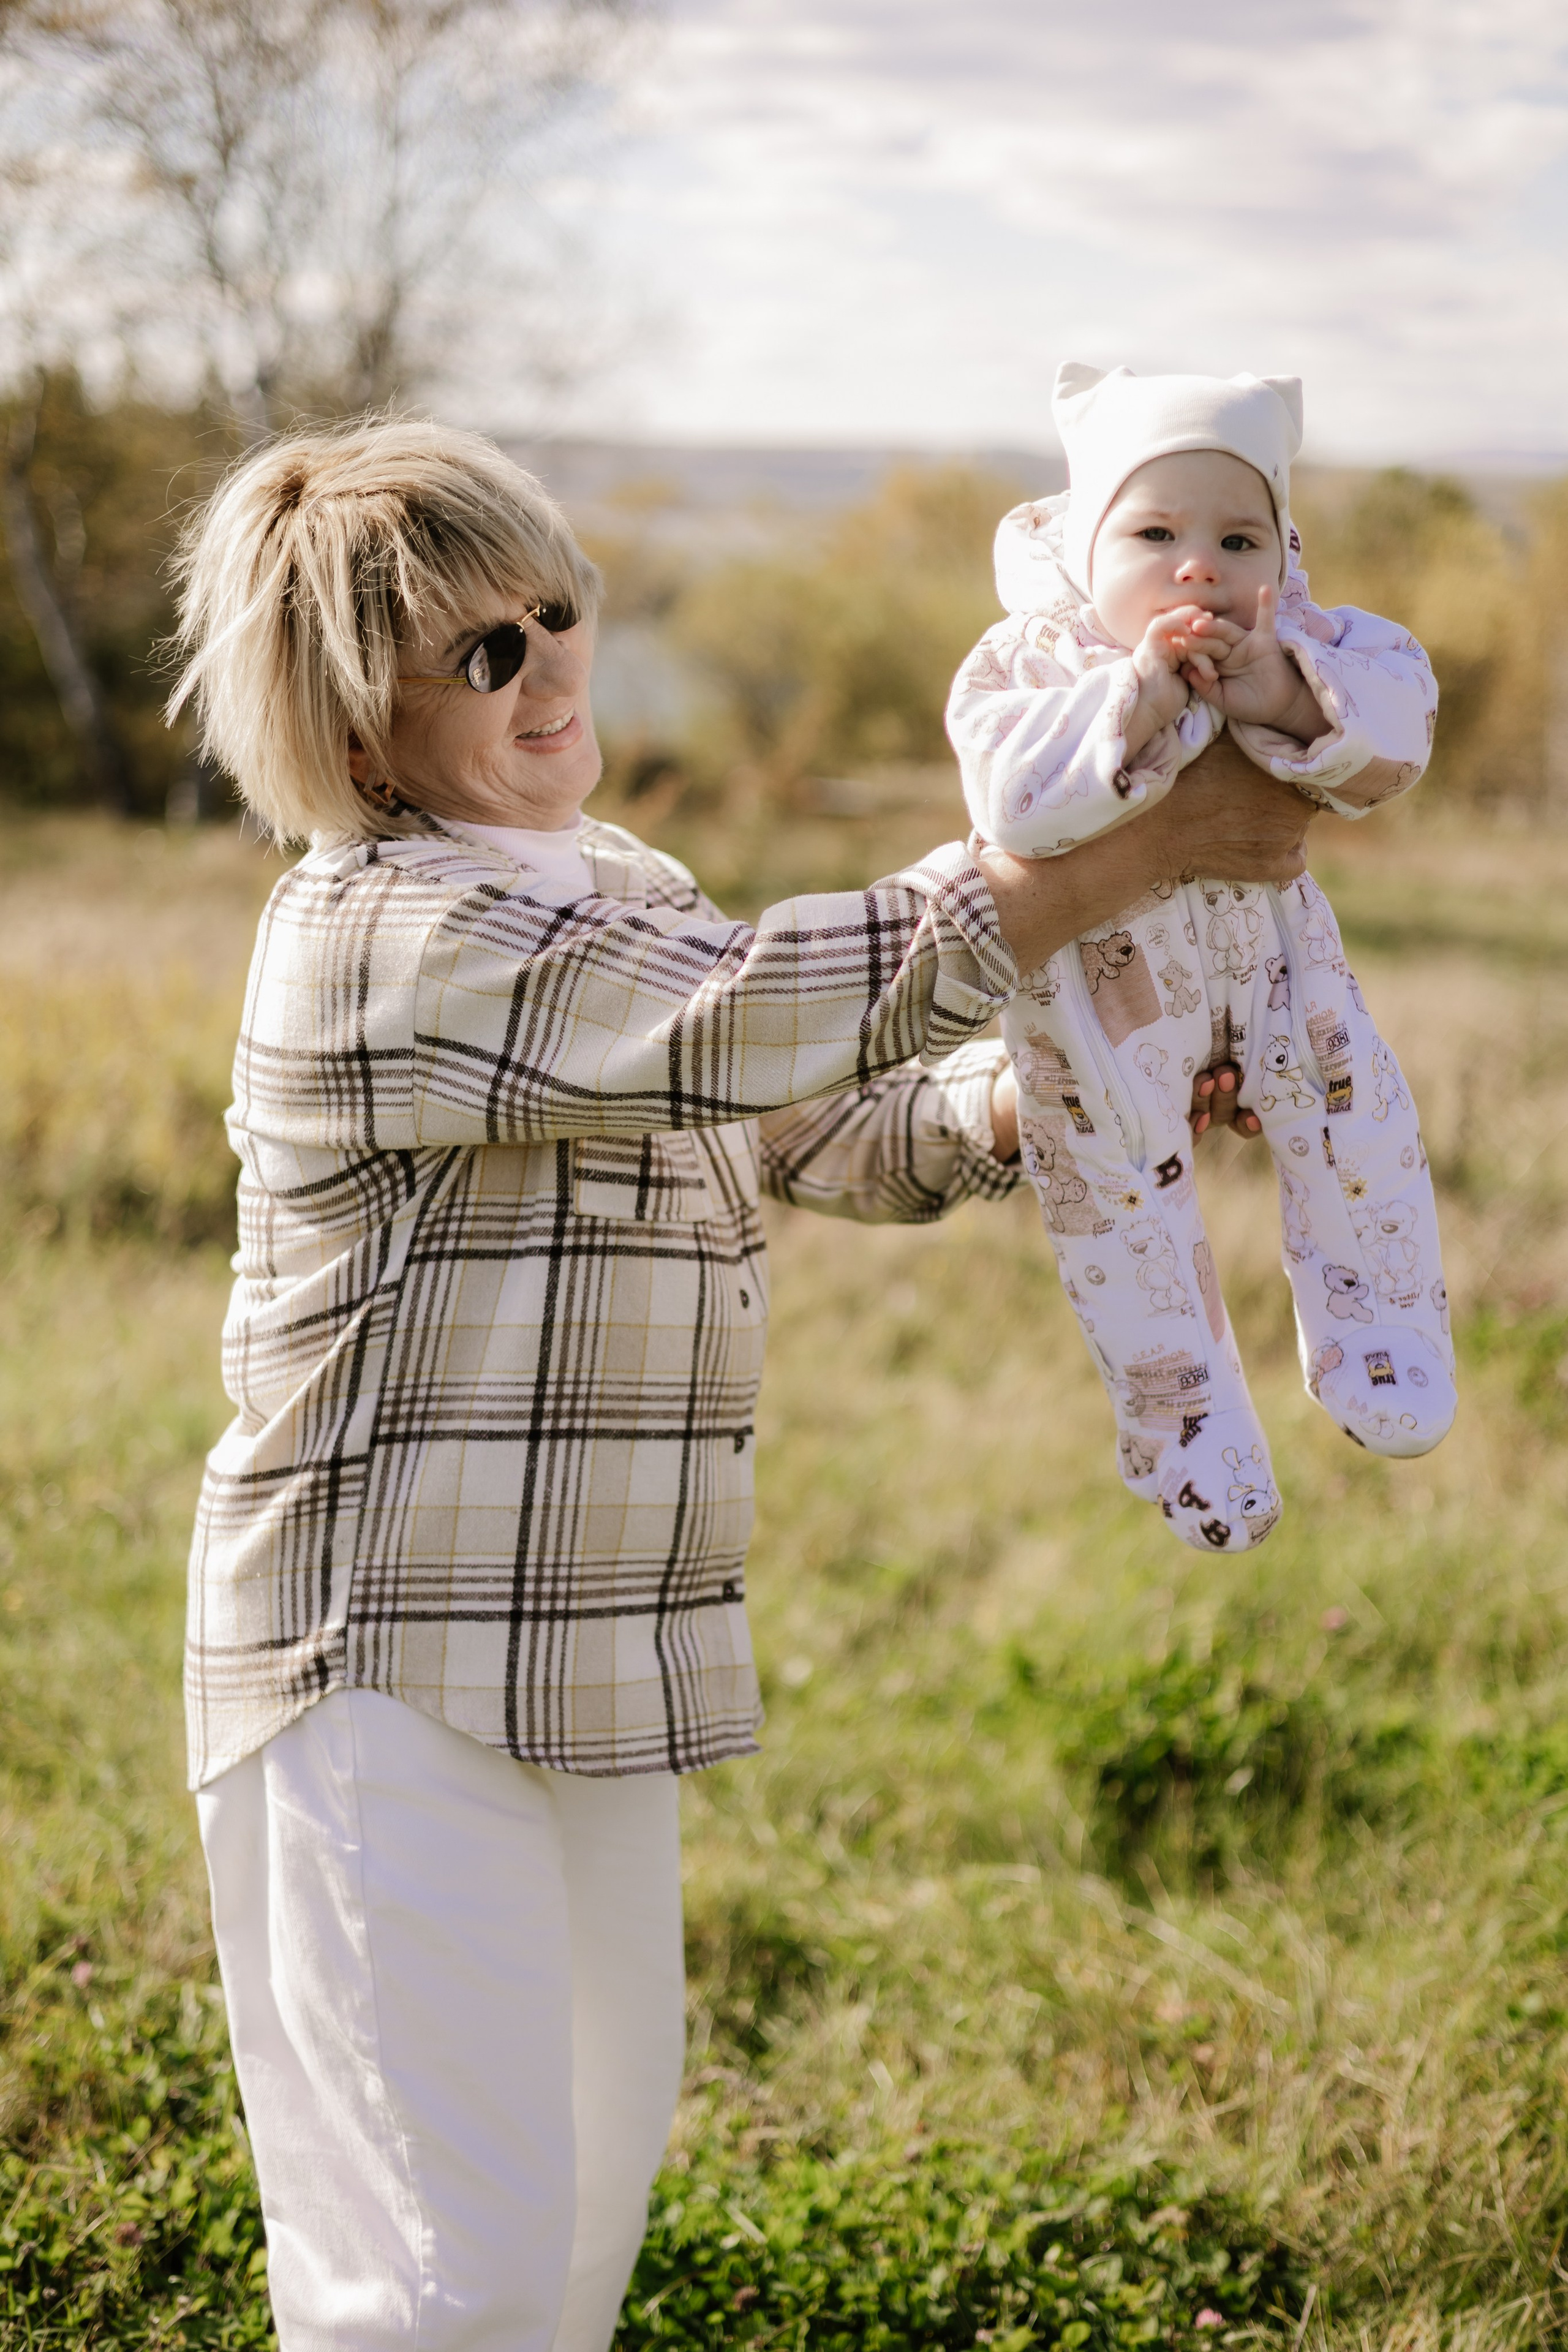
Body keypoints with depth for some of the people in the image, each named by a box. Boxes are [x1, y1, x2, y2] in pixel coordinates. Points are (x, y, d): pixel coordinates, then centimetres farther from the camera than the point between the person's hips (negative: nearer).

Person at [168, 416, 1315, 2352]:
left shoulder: (615, 897, 14)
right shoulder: (389, 929, -17)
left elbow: (831, 1130, 18)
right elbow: (754, 1017, -26)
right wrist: (1140, 851, -23)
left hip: (590, 1664, 10)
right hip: (389, 1673, -9)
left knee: (598, 2144, 22)